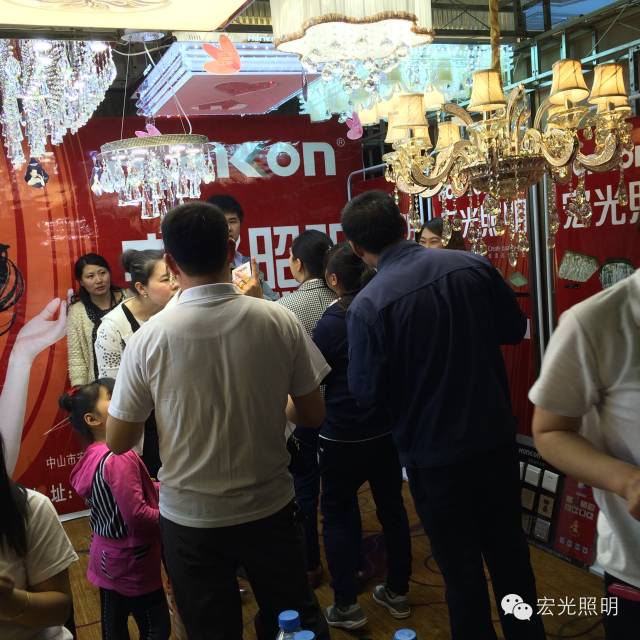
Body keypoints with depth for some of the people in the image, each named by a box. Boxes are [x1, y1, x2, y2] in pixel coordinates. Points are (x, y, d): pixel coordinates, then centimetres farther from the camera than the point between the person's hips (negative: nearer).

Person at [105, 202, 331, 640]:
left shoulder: (149, 338, -16)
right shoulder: (280, 321, -13)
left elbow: (117, 443, -7)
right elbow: (313, 416, -4)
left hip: (191, 518, -1)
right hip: (270, 507, 1)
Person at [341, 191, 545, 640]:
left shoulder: (368, 305, -20)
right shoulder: (473, 265, -8)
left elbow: (367, 393, -14)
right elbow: (515, 329, 4)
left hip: (435, 454, -4)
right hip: (497, 437, 5)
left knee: (461, 565, 14)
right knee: (509, 547, 24)